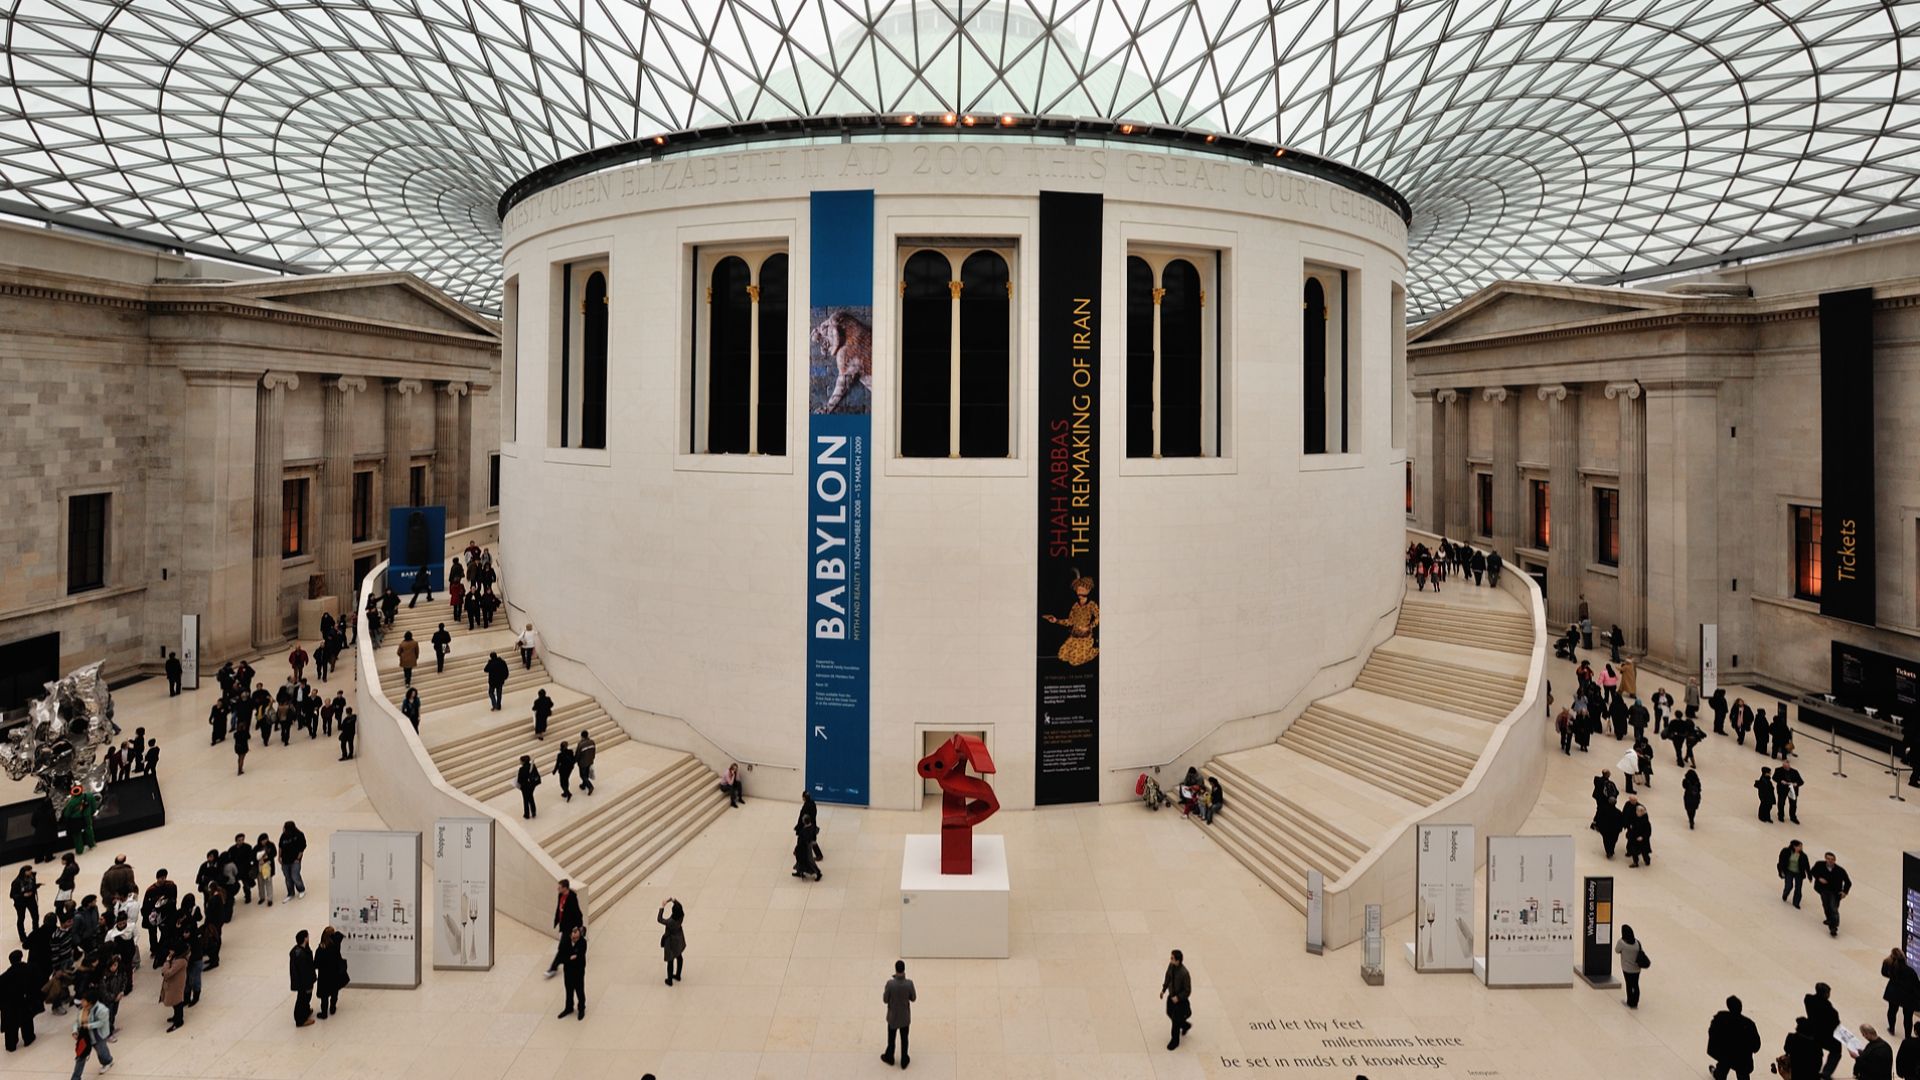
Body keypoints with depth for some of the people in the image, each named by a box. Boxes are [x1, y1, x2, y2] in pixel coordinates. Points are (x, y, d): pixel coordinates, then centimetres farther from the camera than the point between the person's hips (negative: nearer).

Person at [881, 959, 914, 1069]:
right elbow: (913, 998, -7)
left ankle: (889, 1058, 41)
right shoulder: (909, 983, -23)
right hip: (905, 1017, 1)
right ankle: (904, 1061, 33)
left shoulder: (890, 983, -27)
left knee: (891, 1038, 22)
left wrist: (885, 991, 2)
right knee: (904, 1039, 20)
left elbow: (885, 1000, -14)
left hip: (893, 1017, -1)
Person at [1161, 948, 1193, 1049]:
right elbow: (1168, 977, 6)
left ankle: (1175, 1041, 32)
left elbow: (1187, 991, -22)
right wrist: (1163, 989, 3)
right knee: (1170, 1014, 24)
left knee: (1175, 1020, 8)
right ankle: (1185, 1025, 51)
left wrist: (1178, 997, -24)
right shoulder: (1171, 966, -14)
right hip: (1171, 996, 7)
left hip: (1180, 1000, -7)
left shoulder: (1184, 973, -34)